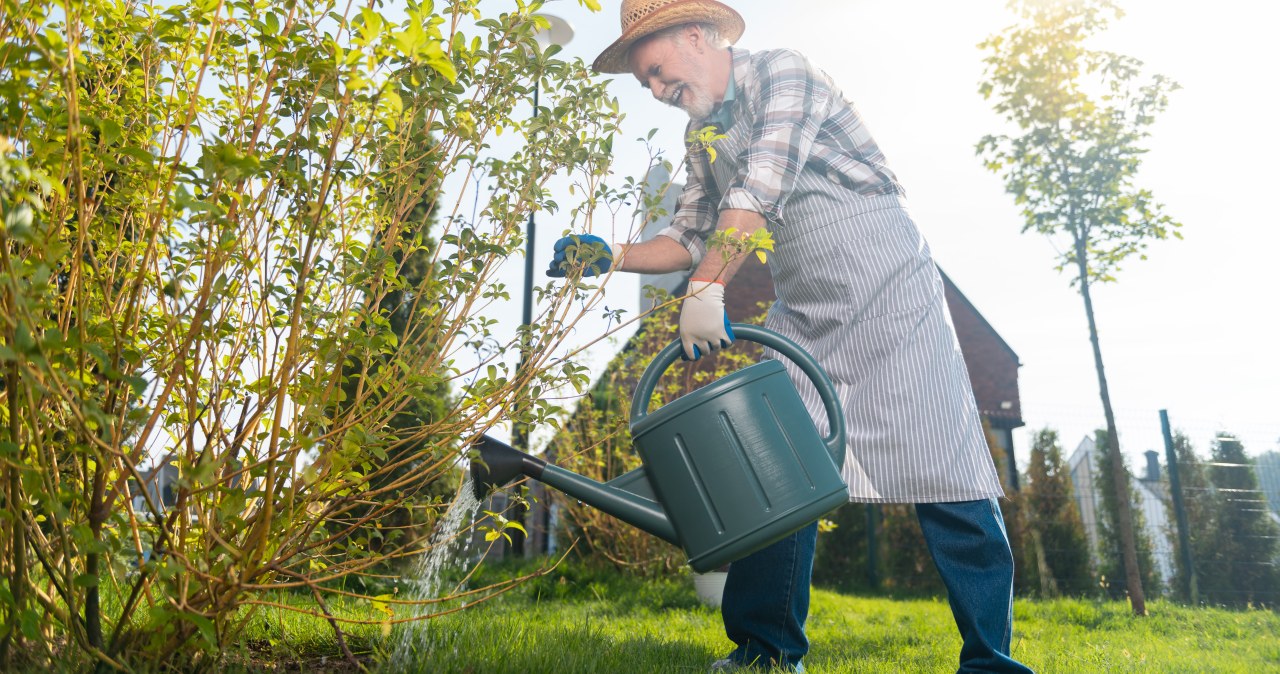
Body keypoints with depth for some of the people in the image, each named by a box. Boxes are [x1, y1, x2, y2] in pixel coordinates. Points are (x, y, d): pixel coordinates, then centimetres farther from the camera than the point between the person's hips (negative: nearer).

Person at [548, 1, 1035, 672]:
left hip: (889, 294, -7)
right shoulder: (702, 138, 16)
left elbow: (760, 189, -22)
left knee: (942, 473, -9)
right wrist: (612, 256, 3)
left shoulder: (781, 71, -7)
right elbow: (690, 237, 18)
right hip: (803, 315, 7)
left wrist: (706, 290, -27)